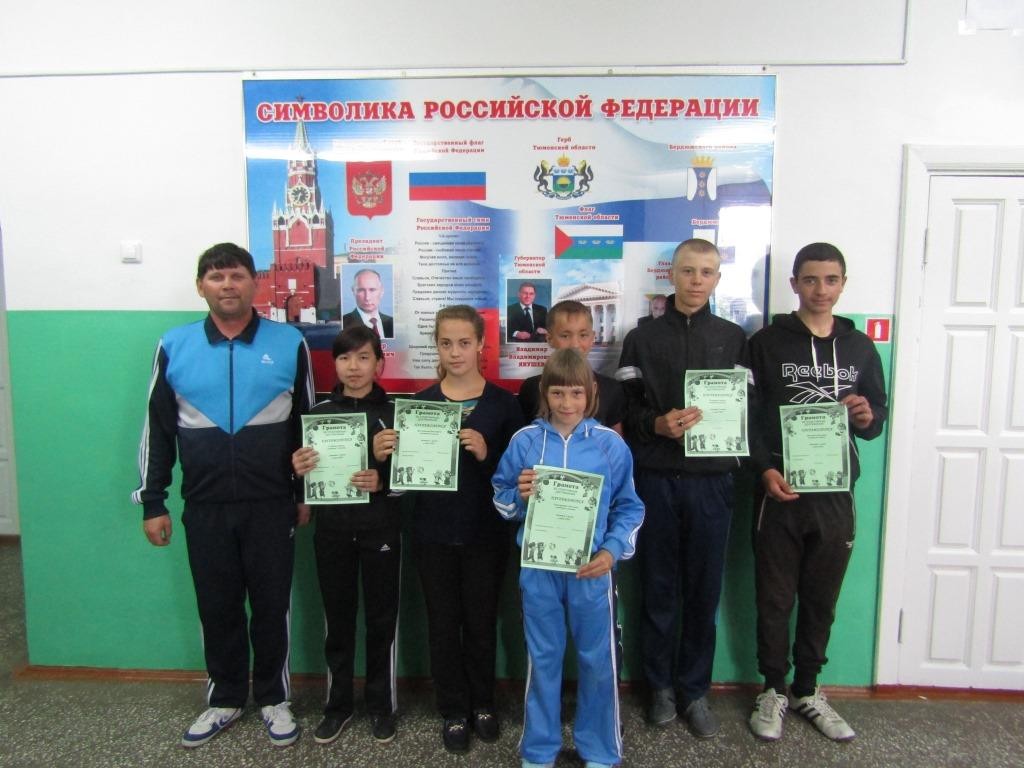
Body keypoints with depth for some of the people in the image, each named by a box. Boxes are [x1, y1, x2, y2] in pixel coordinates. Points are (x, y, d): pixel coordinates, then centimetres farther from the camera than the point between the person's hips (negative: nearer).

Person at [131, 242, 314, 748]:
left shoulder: (289, 344, -3)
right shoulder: (174, 346, 1)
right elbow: (157, 429, 6)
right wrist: (152, 502, 5)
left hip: (271, 505, -1)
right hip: (204, 507, 2)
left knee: (271, 605, 10)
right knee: (217, 607, 14)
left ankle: (273, 698, 30)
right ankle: (225, 698, 34)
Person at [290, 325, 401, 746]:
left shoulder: (394, 413, -1)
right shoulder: (319, 412, 4)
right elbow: (307, 477, 10)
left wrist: (381, 481, -20)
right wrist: (299, 471, -11)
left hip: (380, 530, -1)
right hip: (332, 530, 2)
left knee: (380, 618, 8)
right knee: (337, 618, 11)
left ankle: (381, 703, 24)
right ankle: (338, 704, 27)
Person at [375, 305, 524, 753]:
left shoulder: (503, 403, -4)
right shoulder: (421, 402, 1)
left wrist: (486, 454, -22)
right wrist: (386, 455, -16)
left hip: (486, 534, -1)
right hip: (433, 533, 1)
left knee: (482, 621, 12)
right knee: (443, 623, 11)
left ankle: (483, 703, 34)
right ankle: (453, 710, 29)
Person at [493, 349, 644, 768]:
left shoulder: (611, 444, -3)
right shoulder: (524, 440, -2)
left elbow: (629, 508, 2)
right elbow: (501, 500, 5)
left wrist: (612, 551, -11)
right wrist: (520, 496, -16)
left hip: (591, 569, 0)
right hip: (538, 569, 0)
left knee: (597, 660, 11)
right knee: (543, 660, 13)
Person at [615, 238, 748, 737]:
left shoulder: (733, 339, 9)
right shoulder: (642, 338, 7)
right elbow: (625, 412, 2)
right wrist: (659, 425, -17)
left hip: (711, 481, 1)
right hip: (656, 480, 0)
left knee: (704, 590, 7)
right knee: (658, 589, 8)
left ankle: (694, 691, 24)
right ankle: (661, 686, 26)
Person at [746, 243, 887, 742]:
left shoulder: (860, 347, 10)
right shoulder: (766, 343, -2)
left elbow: (878, 418, 13)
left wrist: (867, 418, -10)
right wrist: (765, 469, -18)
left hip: (835, 493, 3)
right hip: (779, 491, -3)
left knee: (821, 599, 13)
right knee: (774, 598, 7)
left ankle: (807, 691, 30)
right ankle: (773, 690, 24)